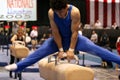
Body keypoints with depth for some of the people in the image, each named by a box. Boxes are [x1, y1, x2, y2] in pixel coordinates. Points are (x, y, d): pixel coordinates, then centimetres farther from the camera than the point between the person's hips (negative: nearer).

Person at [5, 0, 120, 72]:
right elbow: (55, 32, -18)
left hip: (73, 38, -1)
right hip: (59, 39, 1)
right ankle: (18, 66, -17)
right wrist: (60, 50, -16)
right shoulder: (51, 13, -24)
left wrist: (71, 49, -22)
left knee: (93, 48, -18)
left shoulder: (74, 11, -29)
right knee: (41, 50, -14)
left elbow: (74, 32, -24)